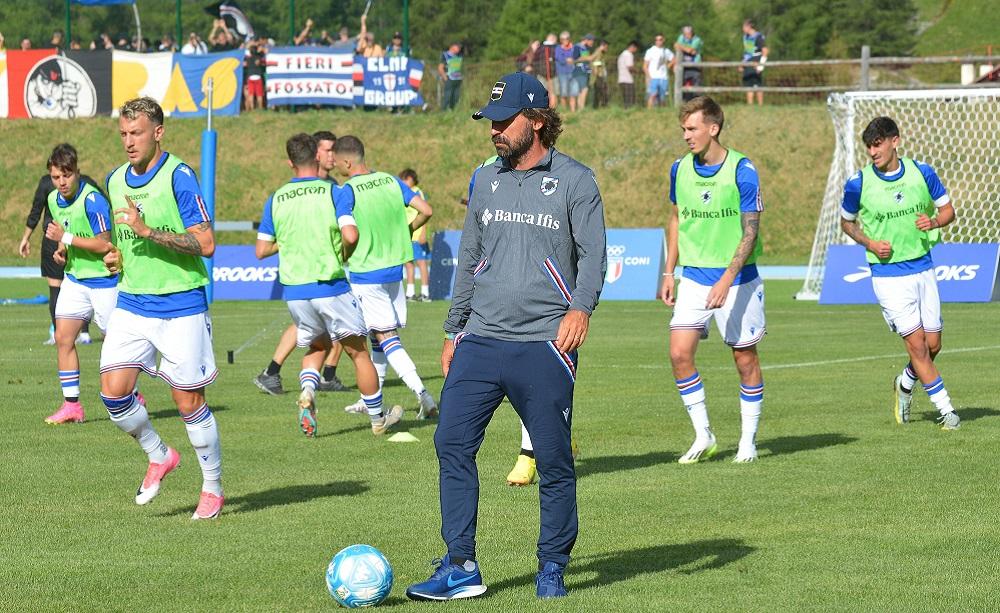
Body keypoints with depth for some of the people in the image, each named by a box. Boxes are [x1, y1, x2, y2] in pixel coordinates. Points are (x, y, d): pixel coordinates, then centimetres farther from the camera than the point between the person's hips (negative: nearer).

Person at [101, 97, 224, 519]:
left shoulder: (179, 176, -12)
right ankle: (159, 457, 18)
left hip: (180, 306, -6)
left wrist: (149, 231, -25)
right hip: (131, 304, 6)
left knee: (189, 402, 0)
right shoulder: (116, 181, 9)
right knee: (113, 391, -6)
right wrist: (117, 257, 4)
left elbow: (205, 244, -18)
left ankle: (213, 488, 17)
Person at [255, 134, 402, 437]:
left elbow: (261, 250, 4)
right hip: (330, 286, -3)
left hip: (294, 290, 3)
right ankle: (378, 420, 21)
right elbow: (350, 235, -18)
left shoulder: (276, 199, 4)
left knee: (316, 347, 24)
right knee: (358, 351, 11)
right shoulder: (332, 192, -6)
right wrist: (343, 254, 3)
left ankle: (307, 390, -5)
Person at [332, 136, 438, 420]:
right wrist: (404, 233, 15)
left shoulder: (347, 192, -15)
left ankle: (424, 397, -16)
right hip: (394, 269, 6)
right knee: (379, 336, 18)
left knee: (386, 338, -4)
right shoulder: (391, 181, 3)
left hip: (365, 275, -6)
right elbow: (425, 210, 0)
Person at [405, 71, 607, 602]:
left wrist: (580, 306, -25)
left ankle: (552, 568, 12)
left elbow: (592, 253, -8)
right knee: (452, 443, -5)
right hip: (480, 340, 5)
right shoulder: (485, 181, 15)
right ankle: (460, 568, 0)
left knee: (553, 460, -1)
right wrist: (453, 331, 20)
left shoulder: (573, 181, -1)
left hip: (544, 345, -5)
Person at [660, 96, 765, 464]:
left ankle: (748, 440, 16)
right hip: (694, 278, 4)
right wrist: (669, 273, 12)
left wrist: (726, 280, -23)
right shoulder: (680, 169, 3)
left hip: (737, 279, -4)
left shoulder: (742, 170, -13)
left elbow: (750, 231, -13)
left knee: (744, 357, 3)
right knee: (680, 353, -8)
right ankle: (703, 437, 3)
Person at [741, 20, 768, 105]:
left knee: (758, 86, -7)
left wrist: (761, 64, -16)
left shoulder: (758, 37, -9)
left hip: (755, 65, -8)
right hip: (747, 65, 8)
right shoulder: (745, 37, 16)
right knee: (748, 86, 5)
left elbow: (765, 51, -12)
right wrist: (743, 63, 20)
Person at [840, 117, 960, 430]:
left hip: (923, 268, 3)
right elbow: (847, 222, 7)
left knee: (933, 345, 8)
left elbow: (948, 209, 8)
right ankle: (945, 409, 3)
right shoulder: (858, 184, -9)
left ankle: (905, 385, 37)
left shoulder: (922, 173, -3)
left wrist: (934, 221, -14)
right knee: (917, 344, -8)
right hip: (888, 273, -3)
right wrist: (870, 243, -10)